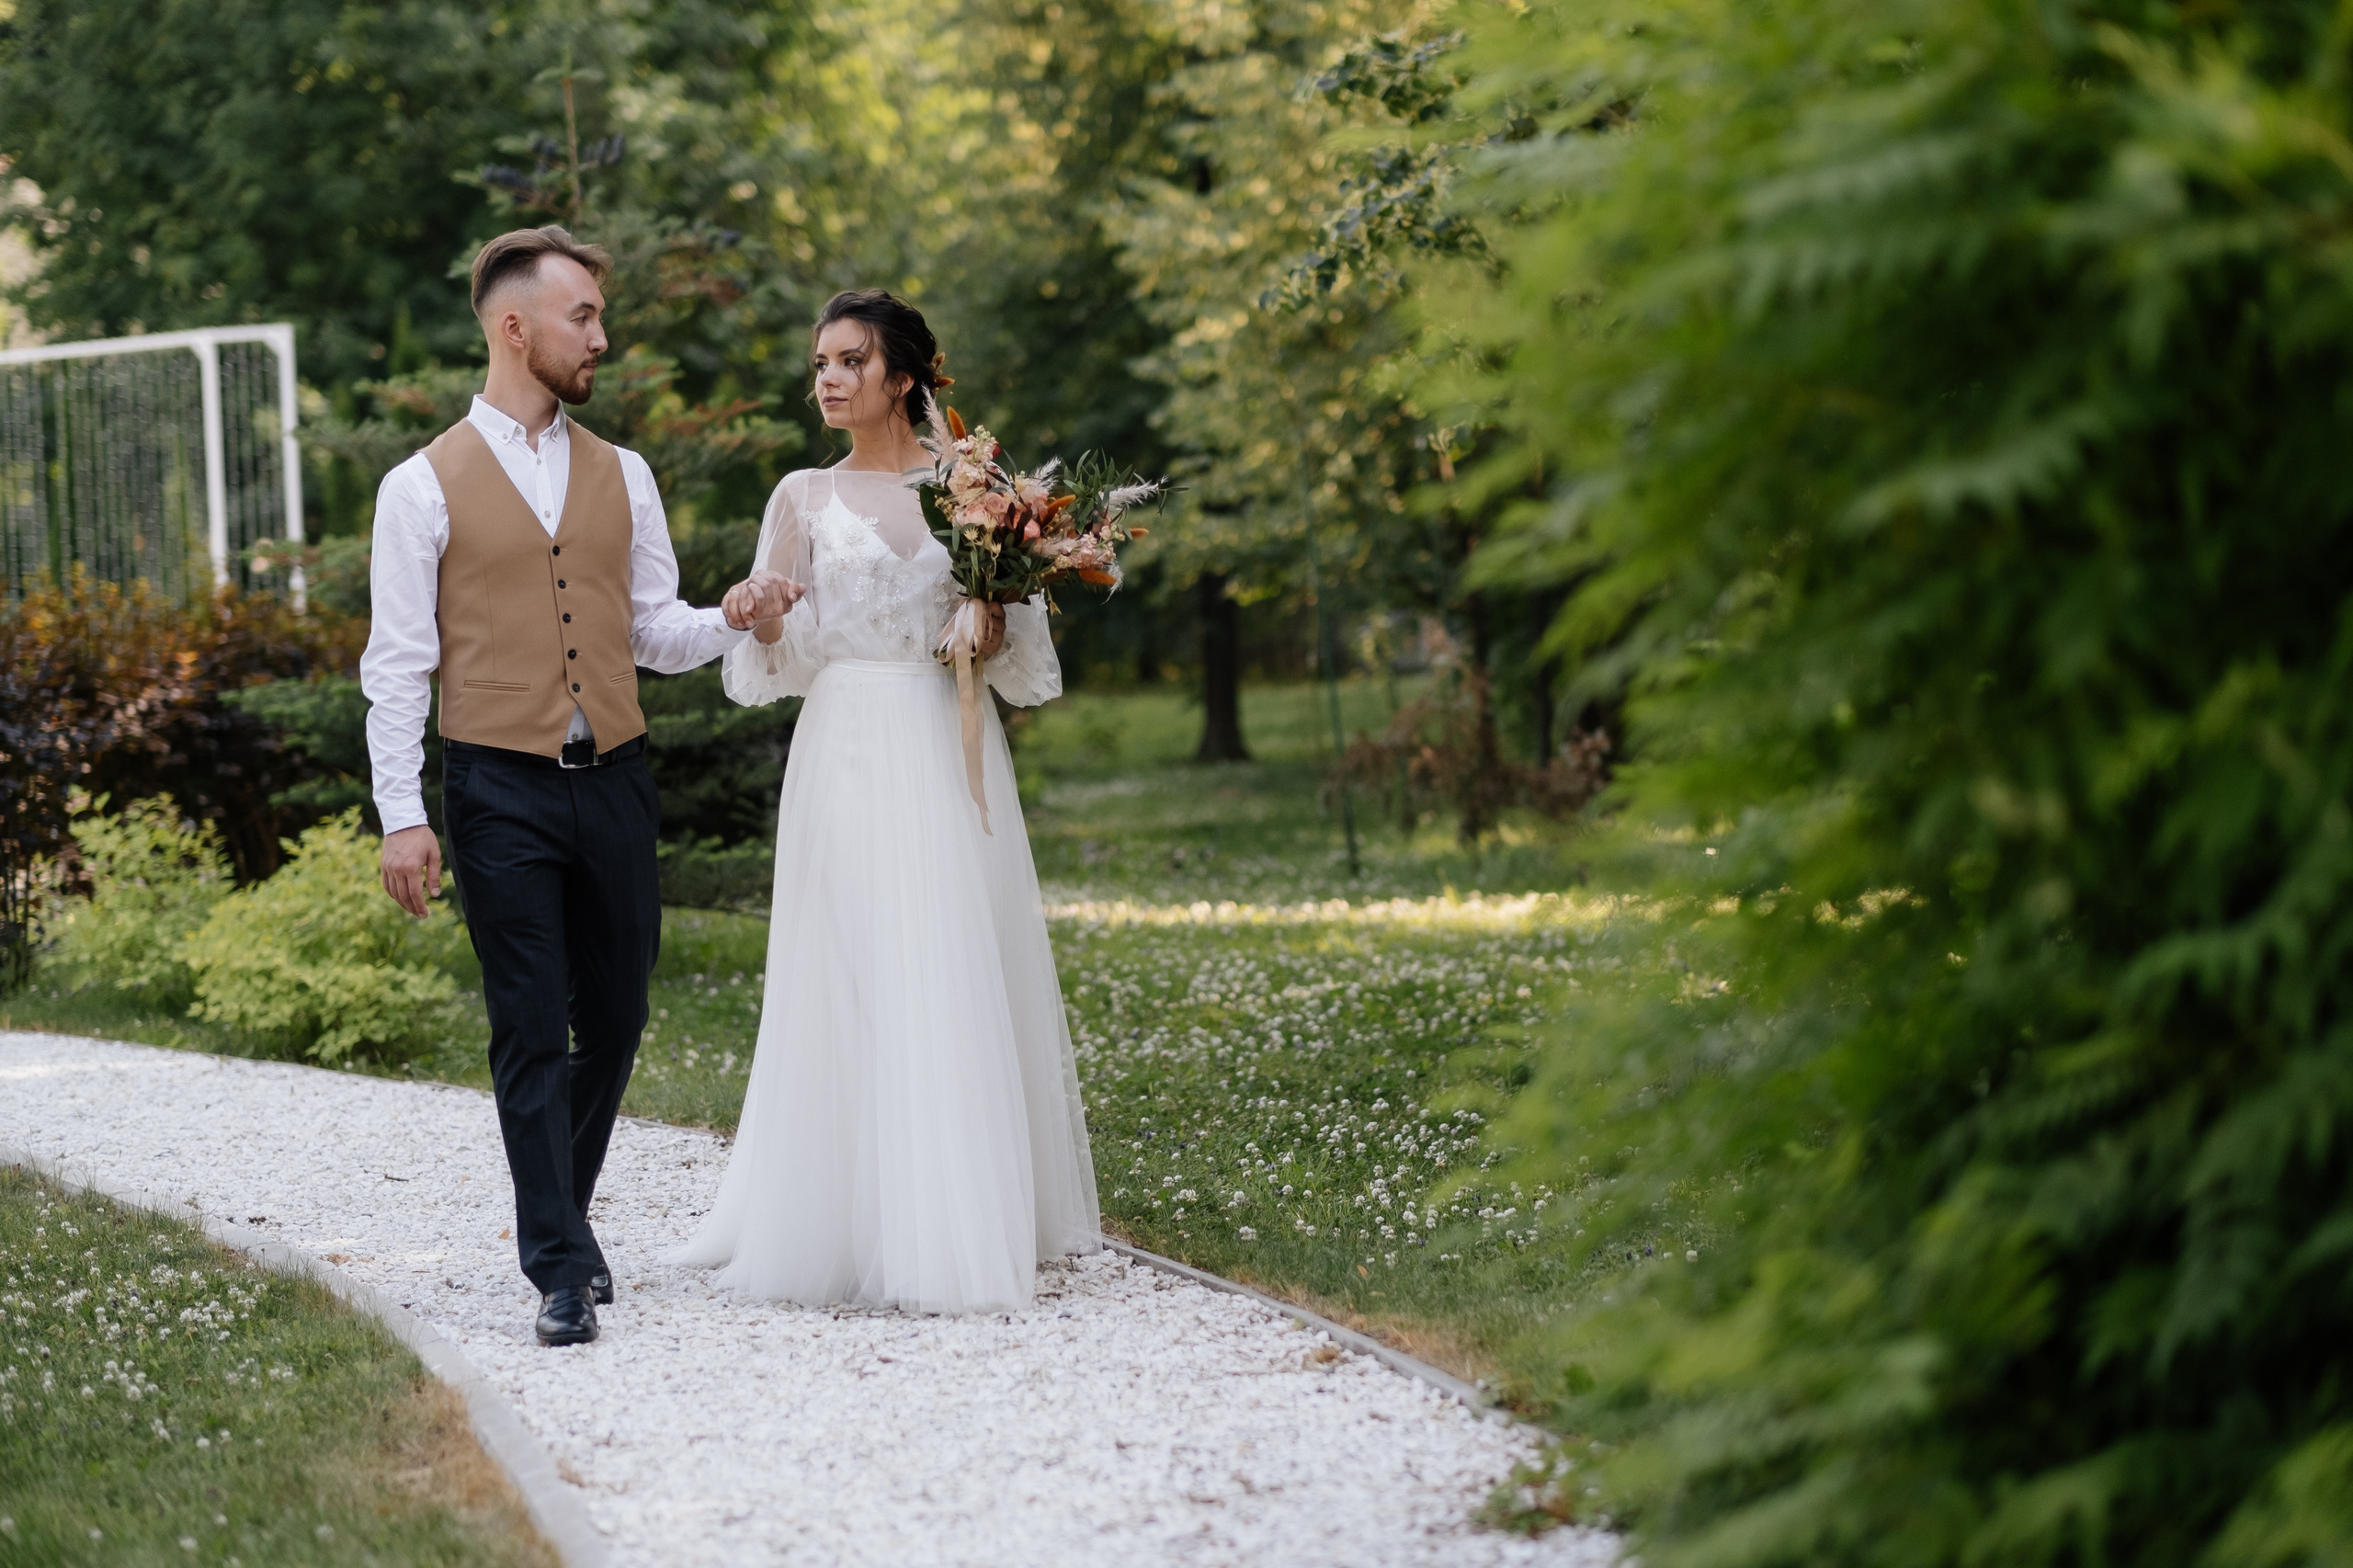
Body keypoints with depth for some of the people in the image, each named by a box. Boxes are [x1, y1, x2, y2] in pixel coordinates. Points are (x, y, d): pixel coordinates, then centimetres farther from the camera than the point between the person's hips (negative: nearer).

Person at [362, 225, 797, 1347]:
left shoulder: (622, 476, 11)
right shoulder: (426, 486, -2)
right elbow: (398, 666, -3)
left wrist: (730, 620, -6)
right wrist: (402, 817, -9)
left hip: (614, 781, 5)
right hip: (500, 791, -4)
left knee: (614, 1021, 10)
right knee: (531, 1034, -4)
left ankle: (562, 1220, 30)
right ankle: (563, 1272, 0)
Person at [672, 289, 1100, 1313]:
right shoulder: (804, 496, 9)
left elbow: (1018, 648, 10)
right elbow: (785, 653, 6)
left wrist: (995, 628, -11)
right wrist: (763, 618, -14)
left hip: (948, 753, 0)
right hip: (845, 752, 0)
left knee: (956, 982, -2)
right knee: (848, 983, -4)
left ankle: (964, 1221, 5)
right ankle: (853, 1220, 1)